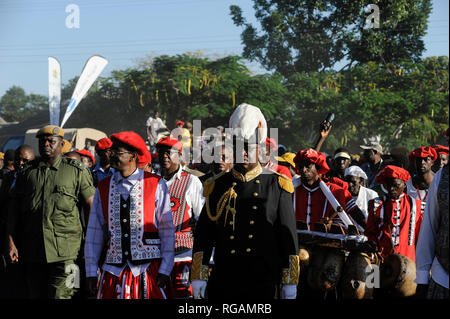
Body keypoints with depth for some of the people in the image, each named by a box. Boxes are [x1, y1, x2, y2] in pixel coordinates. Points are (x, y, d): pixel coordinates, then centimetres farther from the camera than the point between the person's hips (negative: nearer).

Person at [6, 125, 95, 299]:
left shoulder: (76, 171, 4)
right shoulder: (27, 172, 11)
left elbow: (92, 205, 5)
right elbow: (14, 207, 11)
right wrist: (11, 242, 4)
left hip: (64, 251, -3)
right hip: (32, 250, 4)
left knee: (60, 295, -12)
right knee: (35, 294, 8)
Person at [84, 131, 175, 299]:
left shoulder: (156, 185, 1)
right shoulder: (103, 188, 9)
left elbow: (167, 230, 0)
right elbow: (94, 232, 9)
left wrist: (164, 271, -5)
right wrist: (91, 272, 4)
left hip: (148, 269, -2)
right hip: (113, 271, 2)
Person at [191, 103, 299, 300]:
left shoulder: (277, 186, 5)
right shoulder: (217, 186, 9)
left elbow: (289, 235, 4)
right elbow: (203, 235, 10)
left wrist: (290, 283, 0)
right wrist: (198, 277, 3)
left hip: (264, 283, -2)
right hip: (223, 282, 2)